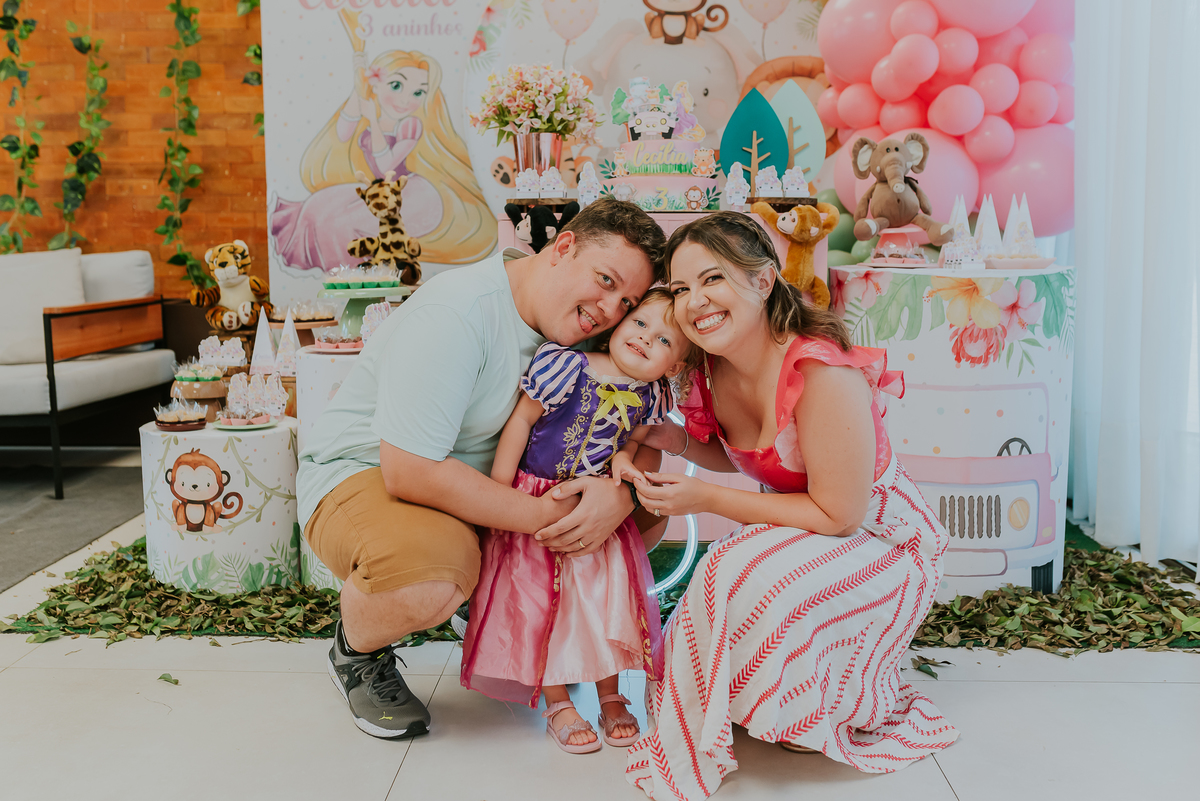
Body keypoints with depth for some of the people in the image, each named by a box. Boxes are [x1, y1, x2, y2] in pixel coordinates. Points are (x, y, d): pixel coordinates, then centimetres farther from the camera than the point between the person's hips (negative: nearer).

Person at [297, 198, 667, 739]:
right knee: (432, 574, -40)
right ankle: (356, 652, -4)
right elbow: (410, 472, -32)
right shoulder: (455, 315, -28)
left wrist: (621, 495, -26)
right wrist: (542, 516, -29)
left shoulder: (580, 327, -4)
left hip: (484, 481, 7)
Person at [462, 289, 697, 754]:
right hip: (535, 500, -3)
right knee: (541, 595, -3)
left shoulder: (650, 397, -6)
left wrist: (625, 459, -15)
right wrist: (499, 492, -10)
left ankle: (610, 694, 14)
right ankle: (556, 703, 9)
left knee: (609, 589, -2)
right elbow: (522, 420, -12)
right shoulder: (565, 366, -19)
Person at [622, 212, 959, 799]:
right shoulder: (716, 367, -6)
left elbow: (840, 514, -25)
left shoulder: (825, 375, -30)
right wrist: (678, 439, -8)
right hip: (804, 539, 7)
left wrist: (706, 500, -25)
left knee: (743, 578, -29)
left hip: (881, 545, -7)